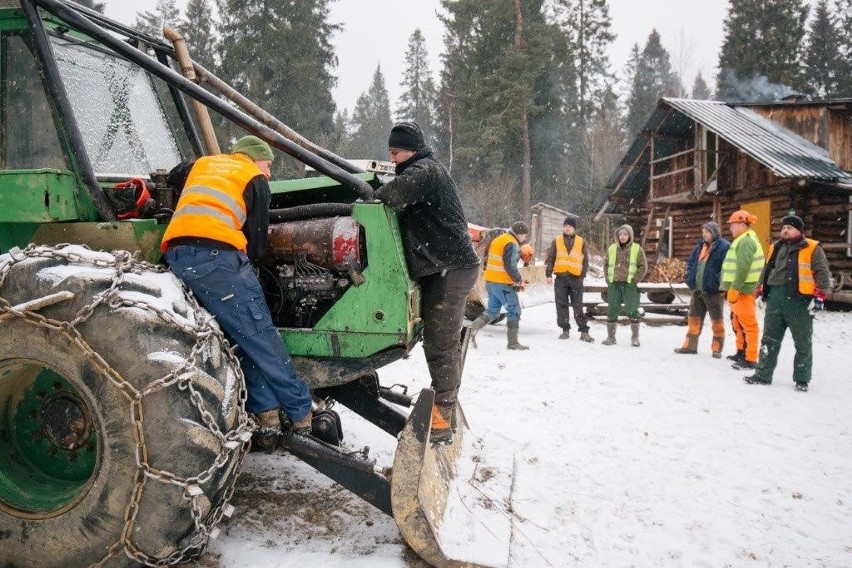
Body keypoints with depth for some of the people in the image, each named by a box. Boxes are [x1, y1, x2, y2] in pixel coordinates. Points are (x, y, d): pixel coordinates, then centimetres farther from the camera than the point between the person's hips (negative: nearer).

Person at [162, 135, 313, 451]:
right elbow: (256, 237, 9)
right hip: (216, 254, -6)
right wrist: (249, 265, 26)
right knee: (260, 338, -2)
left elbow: (173, 179, 49)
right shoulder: (254, 180, 13)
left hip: (176, 255, 6)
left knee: (241, 340, 13)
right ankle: (303, 417, 2)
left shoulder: (202, 164, 29)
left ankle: (266, 415, 8)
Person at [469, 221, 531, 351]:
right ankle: (512, 342, 6)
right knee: (514, 311, 2)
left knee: (492, 310, 16)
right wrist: (519, 281, -8)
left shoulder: (498, 239, 16)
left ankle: (472, 329, 2)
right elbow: (510, 266, -21)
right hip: (502, 283, -9)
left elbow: (488, 259, 21)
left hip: (490, 281, 9)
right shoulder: (512, 244, -13)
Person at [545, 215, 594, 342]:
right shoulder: (557, 241, 8)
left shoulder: (581, 242, 8)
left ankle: (584, 331, 3)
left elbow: (585, 261, 10)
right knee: (562, 305, 3)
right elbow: (550, 259, 8)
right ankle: (565, 330, 13)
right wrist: (548, 274, -1)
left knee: (578, 306, -1)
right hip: (560, 278, 1)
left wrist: (583, 275, 0)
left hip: (576, 278, -1)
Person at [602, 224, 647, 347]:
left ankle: (635, 337, 9)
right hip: (614, 284, 3)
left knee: (632, 310, -3)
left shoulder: (637, 249, 1)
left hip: (630, 285, -3)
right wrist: (608, 279, 6)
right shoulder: (612, 249, 11)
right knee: (612, 310, 5)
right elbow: (606, 264, 19)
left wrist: (635, 280, -7)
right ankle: (611, 337, 14)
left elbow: (643, 267, 1)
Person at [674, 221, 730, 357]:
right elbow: (691, 263, 19)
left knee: (717, 319, 4)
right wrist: (690, 279, 8)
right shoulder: (700, 246, 13)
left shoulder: (724, 247, -10)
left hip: (713, 290, -7)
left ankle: (717, 349, 13)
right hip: (698, 289, 7)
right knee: (694, 317, 11)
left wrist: (720, 283, -18)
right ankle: (690, 345, 19)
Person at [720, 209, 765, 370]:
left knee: (747, 324, -7)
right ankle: (741, 352, 32)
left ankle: (750, 359, -5)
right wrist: (732, 289, 23)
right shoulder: (743, 240, 19)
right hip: (738, 290, 11)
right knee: (738, 322, 20)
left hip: (742, 290, -11)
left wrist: (734, 289, -25)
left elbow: (743, 269, -24)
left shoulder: (745, 241, -15)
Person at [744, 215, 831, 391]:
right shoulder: (775, 248, 15)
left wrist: (819, 296, -13)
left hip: (800, 301, -5)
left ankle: (802, 379, 16)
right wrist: (760, 290, 21)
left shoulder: (812, 249, -2)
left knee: (803, 342, 5)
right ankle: (763, 375, 15)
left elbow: (822, 273, -5)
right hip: (775, 299, 5)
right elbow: (766, 270, 25)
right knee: (769, 339, 8)